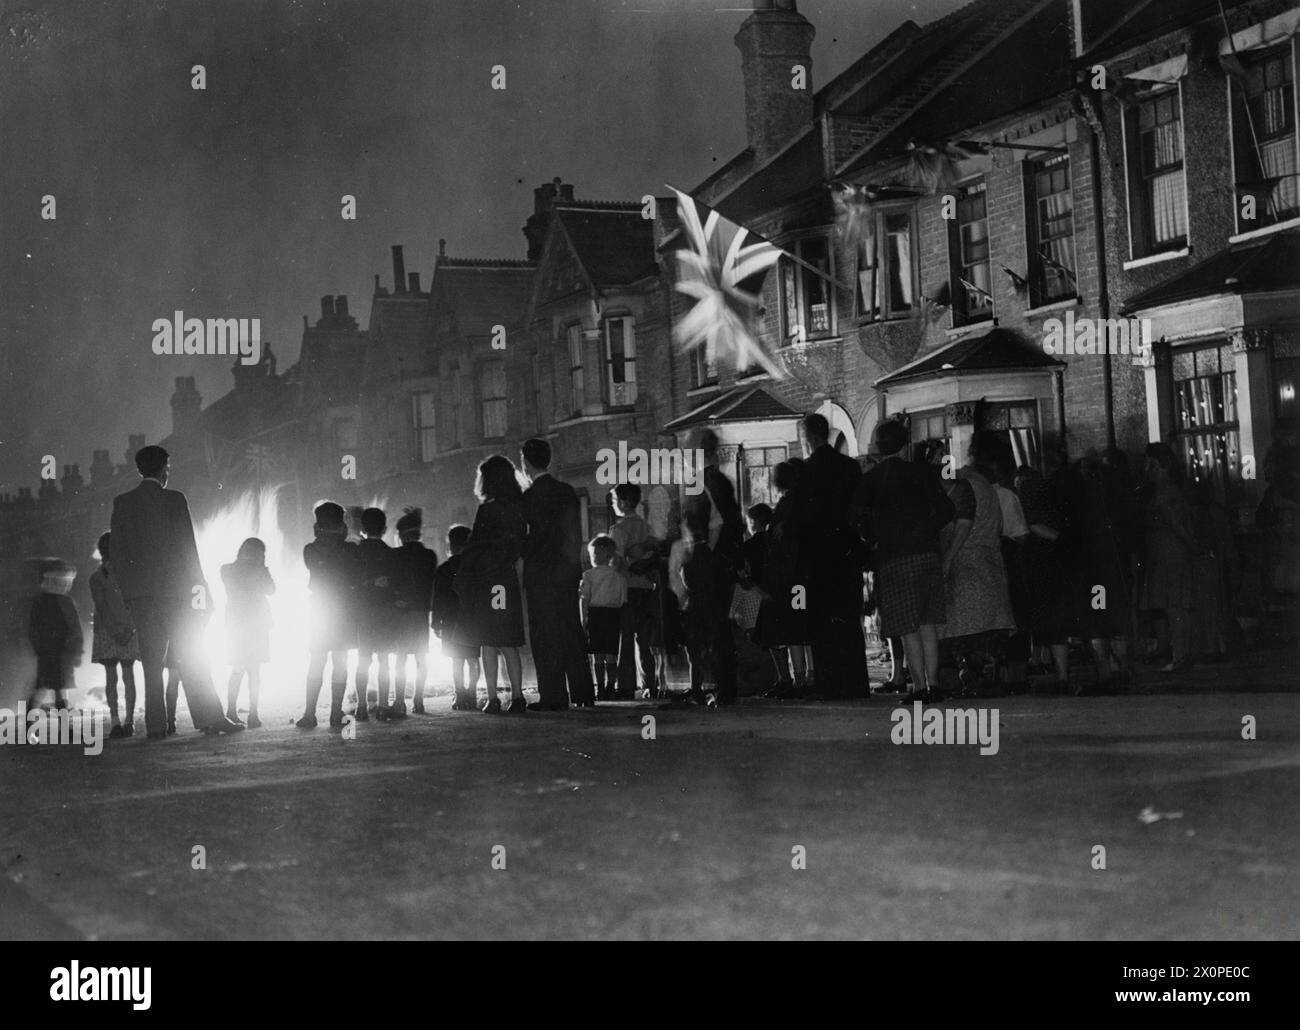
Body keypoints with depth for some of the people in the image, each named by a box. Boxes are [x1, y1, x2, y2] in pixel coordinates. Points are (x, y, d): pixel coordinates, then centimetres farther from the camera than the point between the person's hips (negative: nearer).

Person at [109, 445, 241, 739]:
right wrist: (198, 586, 1)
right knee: (192, 658, 2)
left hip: (139, 591, 3)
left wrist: (125, 592, 9)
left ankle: (155, 725, 0)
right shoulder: (174, 499, -5)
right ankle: (209, 717, -1)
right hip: (174, 588, -3)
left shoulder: (121, 503, 5)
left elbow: (118, 551, 5)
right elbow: (187, 546, -5)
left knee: (151, 662, 5)